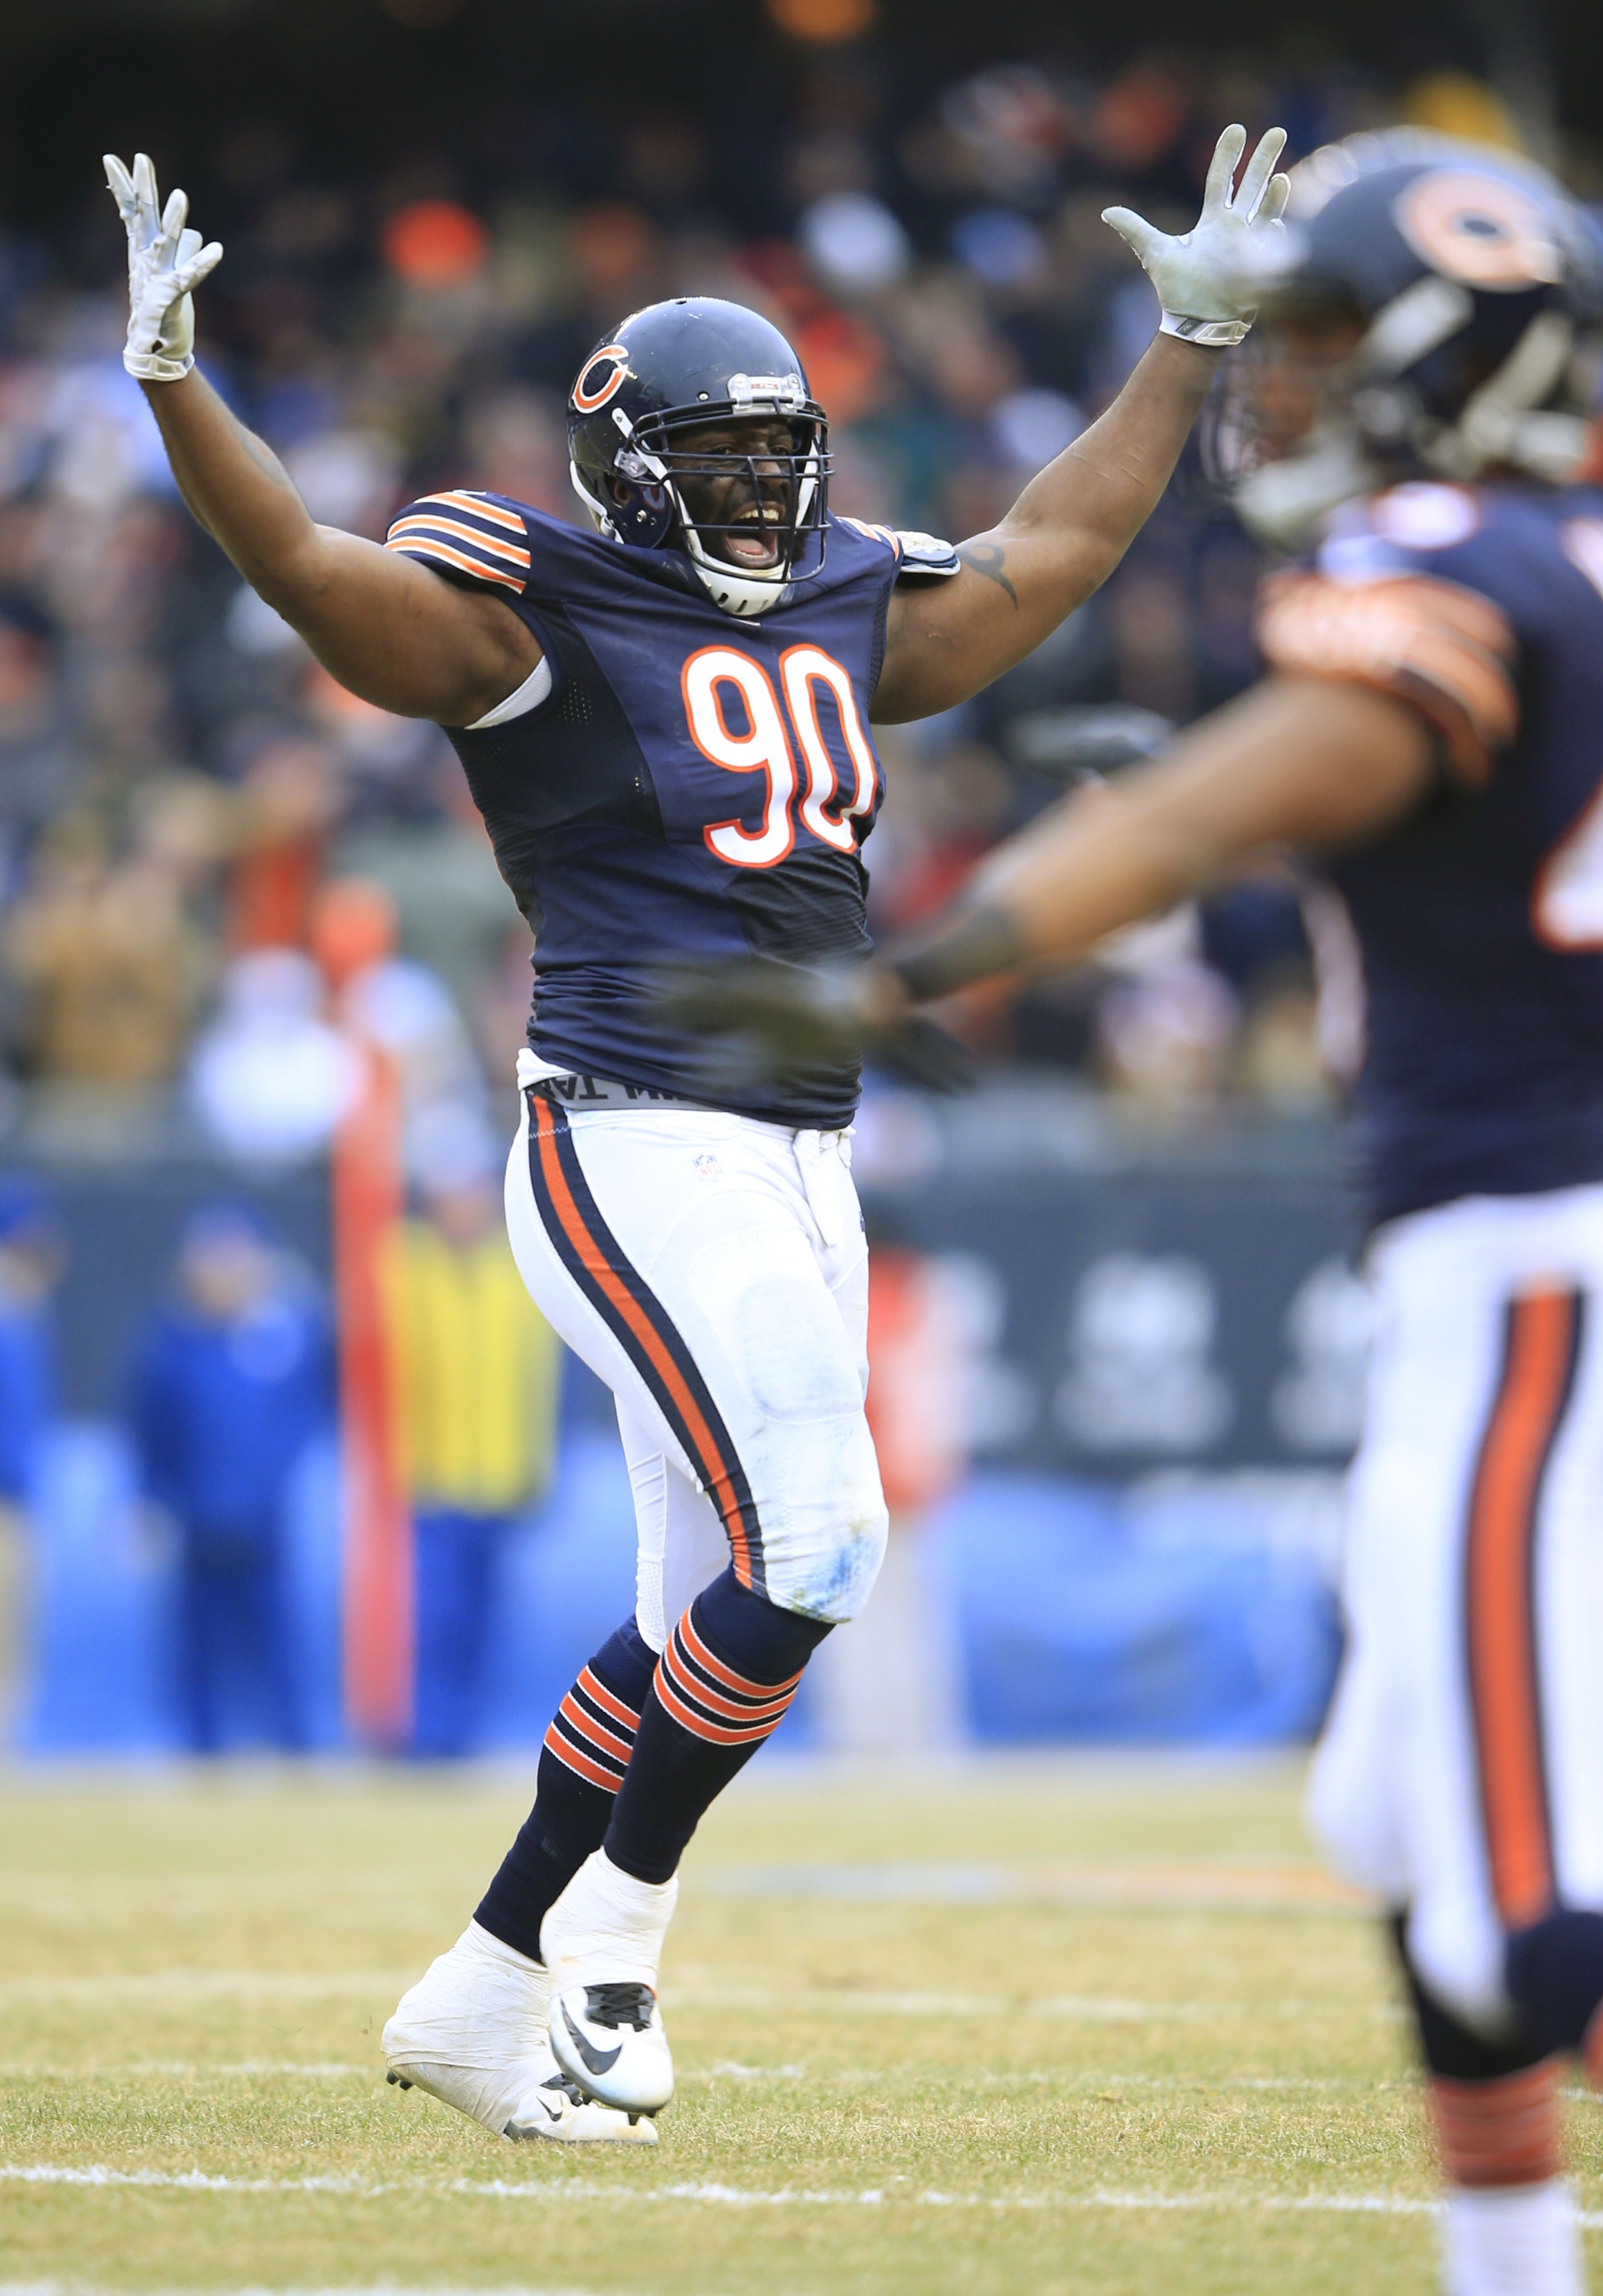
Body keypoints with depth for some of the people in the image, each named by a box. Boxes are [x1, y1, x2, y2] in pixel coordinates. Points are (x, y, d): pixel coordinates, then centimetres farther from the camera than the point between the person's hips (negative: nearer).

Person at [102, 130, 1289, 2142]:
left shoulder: (842, 616, 15)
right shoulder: (541, 620, -6)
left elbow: (1051, 551, 28)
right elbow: (310, 568, -19)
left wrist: (1193, 342, 29)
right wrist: (171, 381, -33)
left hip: (802, 1176, 8)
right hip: (637, 1158, -8)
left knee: (707, 1621, 9)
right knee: (811, 1545, -15)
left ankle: (485, 1995, 17)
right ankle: (614, 1928, 1)